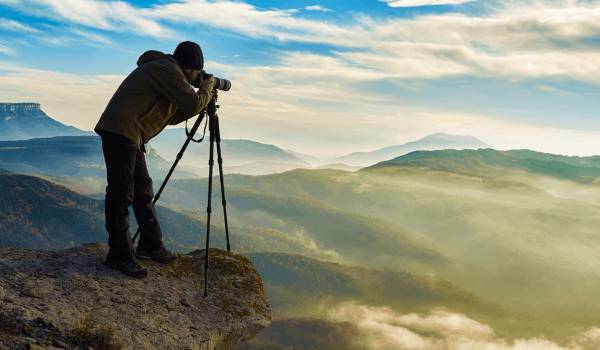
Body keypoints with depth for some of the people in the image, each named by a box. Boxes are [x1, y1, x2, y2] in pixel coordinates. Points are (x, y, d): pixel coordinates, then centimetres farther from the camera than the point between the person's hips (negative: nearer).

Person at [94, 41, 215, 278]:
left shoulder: (162, 70, 22)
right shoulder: (168, 70, -9)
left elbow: (171, 117, 25)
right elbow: (193, 103, -15)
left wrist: (201, 105, 17)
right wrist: (207, 88, 4)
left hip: (130, 136, 11)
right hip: (120, 132, -11)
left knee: (143, 190, 15)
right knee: (121, 194, -7)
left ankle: (150, 245, 25)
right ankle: (119, 256, -1)